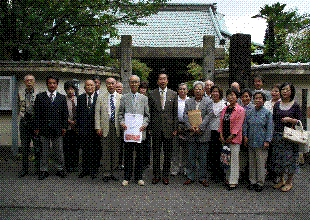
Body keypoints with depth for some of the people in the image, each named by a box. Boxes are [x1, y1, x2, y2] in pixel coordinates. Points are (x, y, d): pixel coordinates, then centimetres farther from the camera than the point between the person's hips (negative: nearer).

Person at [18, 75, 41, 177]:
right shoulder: (20, 94, 10)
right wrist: (23, 115, 10)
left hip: (35, 122, -3)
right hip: (24, 122, 3)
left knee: (37, 146, 0)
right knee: (24, 147, 7)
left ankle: (39, 168, 10)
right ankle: (24, 168, 16)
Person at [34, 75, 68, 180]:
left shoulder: (62, 97, 9)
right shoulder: (40, 97, 5)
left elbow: (65, 113, 8)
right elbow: (37, 113, 1)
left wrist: (64, 127, 2)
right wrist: (37, 128, -4)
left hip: (57, 128, 1)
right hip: (44, 128, -1)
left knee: (58, 151, 6)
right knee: (44, 151, 5)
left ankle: (60, 169, 18)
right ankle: (43, 171, 15)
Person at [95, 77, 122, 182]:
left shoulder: (121, 98, 8)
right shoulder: (101, 98, 8)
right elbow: (97, 113, 5)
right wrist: (98, 127, -4)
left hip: (117, 128, 1)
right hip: (105, 128, -1)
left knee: (116, 151, 5)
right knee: (106, 151, 0)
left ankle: (112, 172, 16)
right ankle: (106, 173, 9)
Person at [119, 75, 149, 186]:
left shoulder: (144, 98, 11)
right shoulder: (124, 97, 10)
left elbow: (147, 115, 10)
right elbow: (120, 113, 9)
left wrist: (144, 124, -6)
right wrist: (122, 123, -8)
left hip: (140, 130, 1)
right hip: (128, 130, 0)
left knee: (139, 154, 4)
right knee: (128, 154, 2)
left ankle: (139, 177, 15)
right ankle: (127, 177, 11)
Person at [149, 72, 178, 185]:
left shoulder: (173, 94, 6)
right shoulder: (152, 94, 5)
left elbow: (175, 112, 6)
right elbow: (149, 111, 5)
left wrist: (175, 128, 1)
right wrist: (149, 126, -1)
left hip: (168, 127, 0)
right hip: (156, 127, 0)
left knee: (168, 153, 6)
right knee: (156, 152, 6)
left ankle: (166, 175, 18)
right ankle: (156, 175, 18)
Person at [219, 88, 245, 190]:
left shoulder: (240, 110, -5)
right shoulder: (225, 109, 14)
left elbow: (238, 125, -10)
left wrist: (231, 137, -13)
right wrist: (221, 135, 3)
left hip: (234, 138, -6)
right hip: (224, 139, 6)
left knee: (234, 160, -3)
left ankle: (233, 182, 2)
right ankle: (227, 179, 20)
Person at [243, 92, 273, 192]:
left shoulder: (267, 113, -2)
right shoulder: (249, 112, 9)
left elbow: (269, 128, -4)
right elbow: (245, 125, 12)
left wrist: (267, 141, -9)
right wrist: (245, 136, 2)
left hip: (261, 142, -4)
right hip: (251, 141, 4)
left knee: (261, 163, 1)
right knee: (252, 162, 11)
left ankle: (260, 183, 13)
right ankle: (252, 181, 22)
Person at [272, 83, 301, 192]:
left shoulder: (295, 105, -1)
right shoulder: (277, 105, 9)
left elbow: (299, 121, 0)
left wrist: (290, 120, -19)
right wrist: (272, 135, 7)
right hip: (278, 135, 4)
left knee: (290, 158, 0)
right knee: (278, 158, 7)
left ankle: (289, 182, 15)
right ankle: (281, 180, 24)